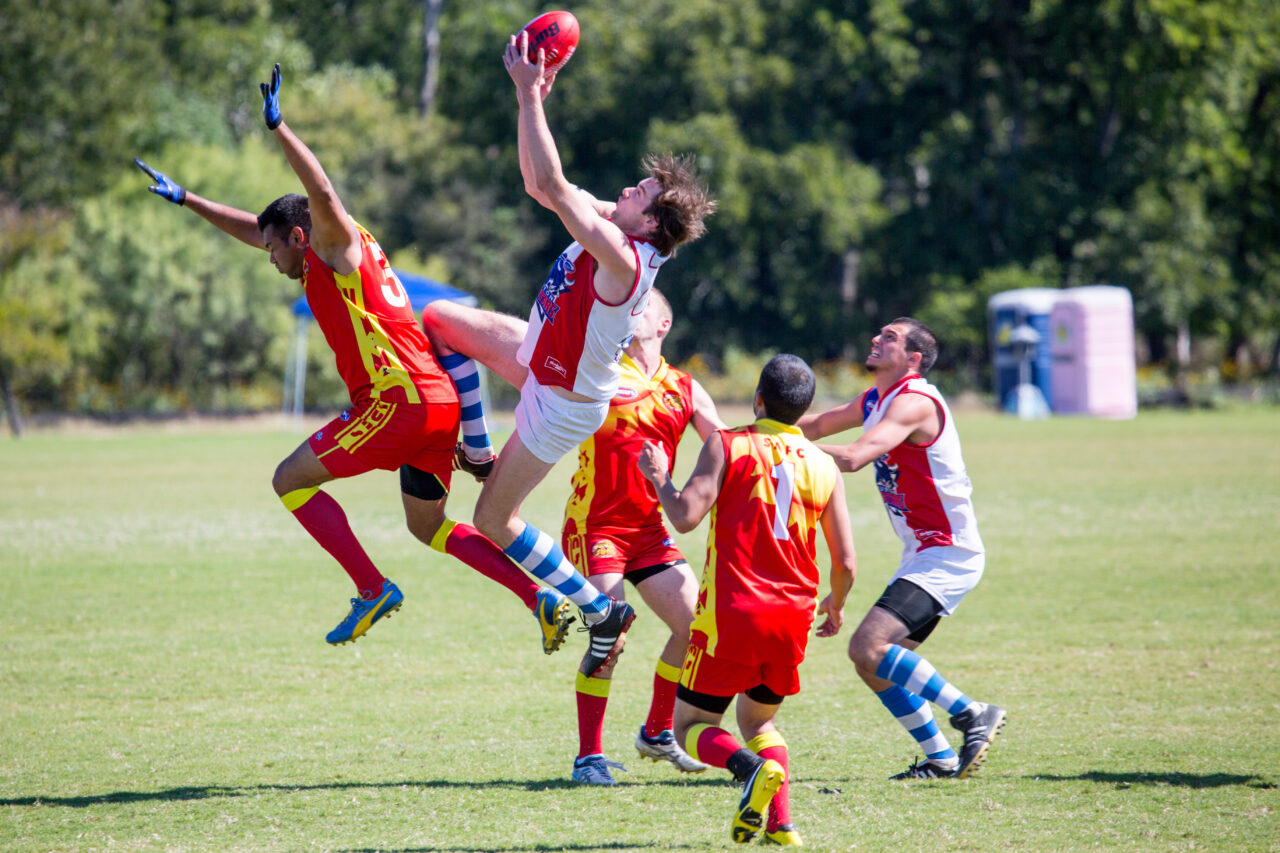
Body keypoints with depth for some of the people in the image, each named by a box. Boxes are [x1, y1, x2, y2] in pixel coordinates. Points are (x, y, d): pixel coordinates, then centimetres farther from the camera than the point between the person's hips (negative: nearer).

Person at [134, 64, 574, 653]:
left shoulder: (339, 247, -1)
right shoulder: (326, 259, 24)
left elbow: (321, 194, -23)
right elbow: (256, 229, 35)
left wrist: (278, 127, -28)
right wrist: (185, 199, 37)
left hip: (399, 398, -10)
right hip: (438, 403, 10)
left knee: (291, 479, 0)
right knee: (426, 524, 18)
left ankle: (372, 590, -9)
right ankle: (540, 598, 5)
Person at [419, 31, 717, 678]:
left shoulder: (623, 260, -36)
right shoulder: (611, 227, -9)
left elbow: (551, 186, -41)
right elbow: (541, 185, 1)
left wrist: (530, 94, -38)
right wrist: (531, 98, -9)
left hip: (564, 401, -9)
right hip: (538, 357, 9)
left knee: (493, 520, 0)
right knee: (439, 320, 10)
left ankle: (601, 612, 8)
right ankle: (478, 453, 22)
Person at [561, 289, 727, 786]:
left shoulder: (684, 390, 9)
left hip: (649, 528, 5)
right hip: (595, 524, -5)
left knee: (696, 626, 1)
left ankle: (657, 733, 21)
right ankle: (588, 756, -6)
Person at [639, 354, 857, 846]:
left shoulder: (728, 446, -4)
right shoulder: (824, 467, 7)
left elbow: (685, 517, -14)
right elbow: (846, 563, 7)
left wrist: (658, 476, 5)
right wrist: (836, 606, 28)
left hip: (731, 613, -4)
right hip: (793, 619, 4)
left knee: (691, 726, 8)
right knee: (759, 720, 24)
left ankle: (752, 768, -23)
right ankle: (781, 825, 4)